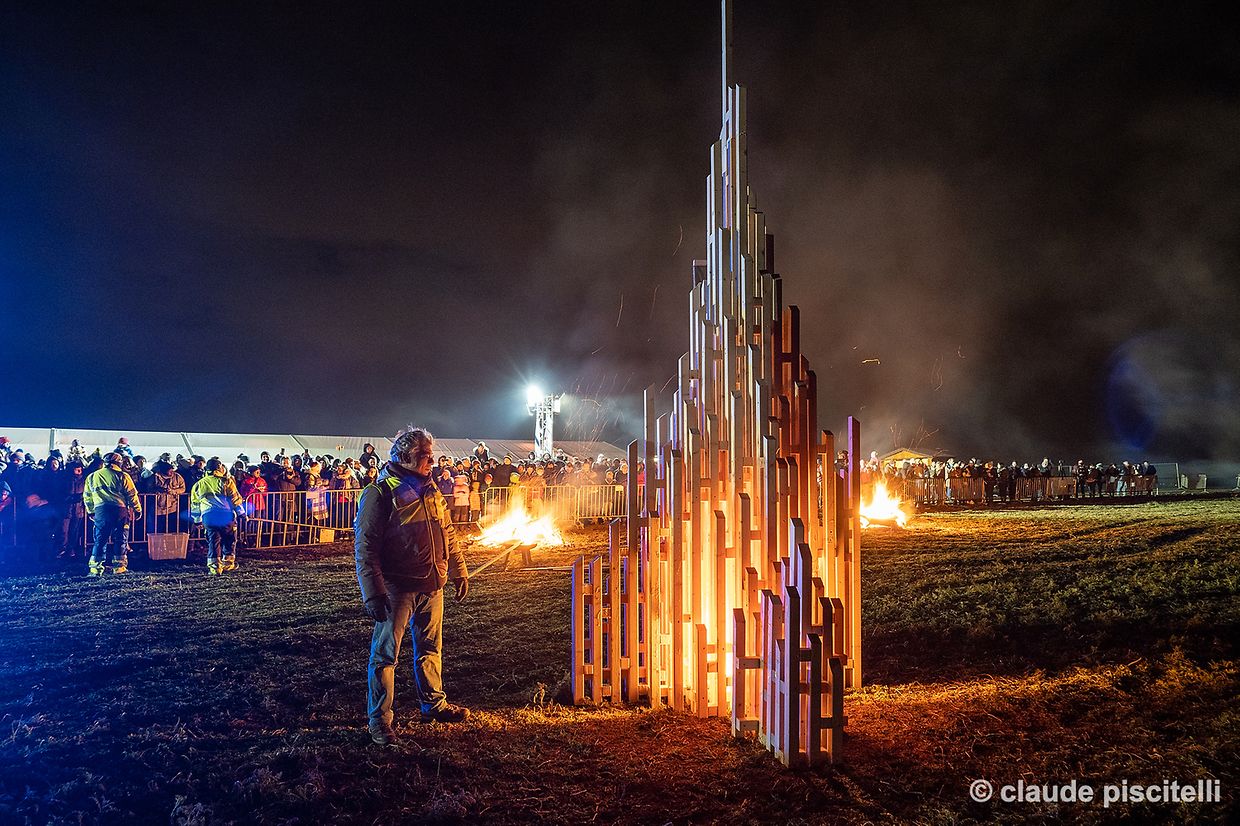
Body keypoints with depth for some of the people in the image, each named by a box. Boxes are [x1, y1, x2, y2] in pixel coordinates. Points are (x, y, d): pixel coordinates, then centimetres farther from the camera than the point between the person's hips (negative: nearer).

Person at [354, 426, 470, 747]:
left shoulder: (430, 491, 10)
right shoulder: (380, 493, -13)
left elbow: (448, 534, 18)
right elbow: (365, 547, -16)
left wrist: (459, 571, 16)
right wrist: (373, 593, -21)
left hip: (432, 585, 7)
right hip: (397, 588, -7)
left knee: (430, 648, 19)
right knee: (385, 654, 1)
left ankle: (434, 704, 34)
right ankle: (379, 720, 11)